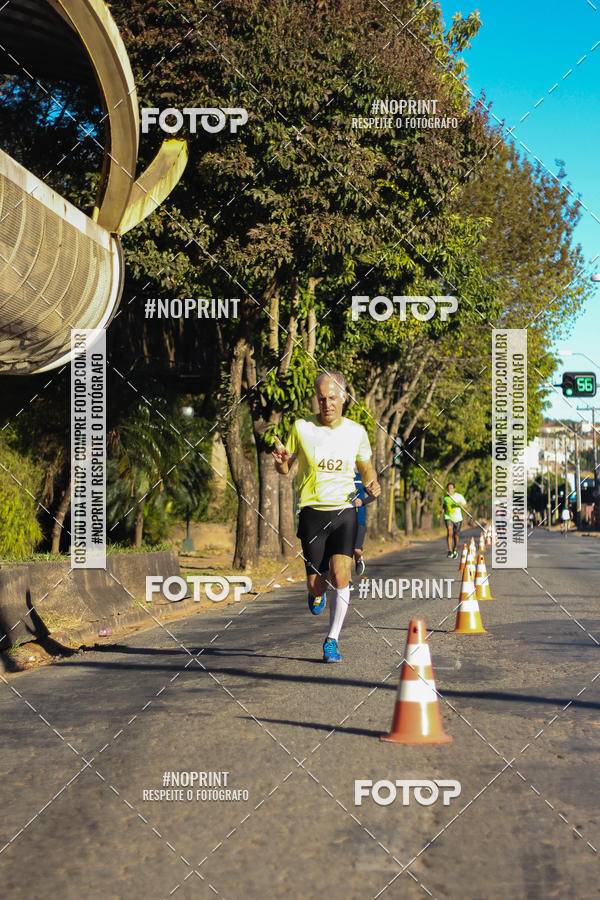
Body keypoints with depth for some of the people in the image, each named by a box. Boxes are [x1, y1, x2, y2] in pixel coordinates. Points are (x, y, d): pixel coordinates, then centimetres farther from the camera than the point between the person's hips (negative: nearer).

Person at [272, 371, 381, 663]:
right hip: (312, 512, 0)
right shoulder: (301, 428, -1)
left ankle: (332, 640, -1)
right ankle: (318, 592, 38)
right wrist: (281, 460, -16)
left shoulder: (356, 431, 4)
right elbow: (284, 469, 8)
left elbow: (366, 466, 20)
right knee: (317, 584, -2)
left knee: (340, 576, -17)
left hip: (344, 511, 1)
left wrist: (372, 483, -3)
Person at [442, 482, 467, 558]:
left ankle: (454, 551, 32)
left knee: (456, 536, 9)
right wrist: (443, 509, -1)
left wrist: (461, 504, -23)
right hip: (448, 517, 0)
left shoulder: (459, 496, -5)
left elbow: (466, 506, -2)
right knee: (449, 533, -22)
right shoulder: (445, 497, 2)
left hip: (458, 518, 0)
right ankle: (450, 551, -26)